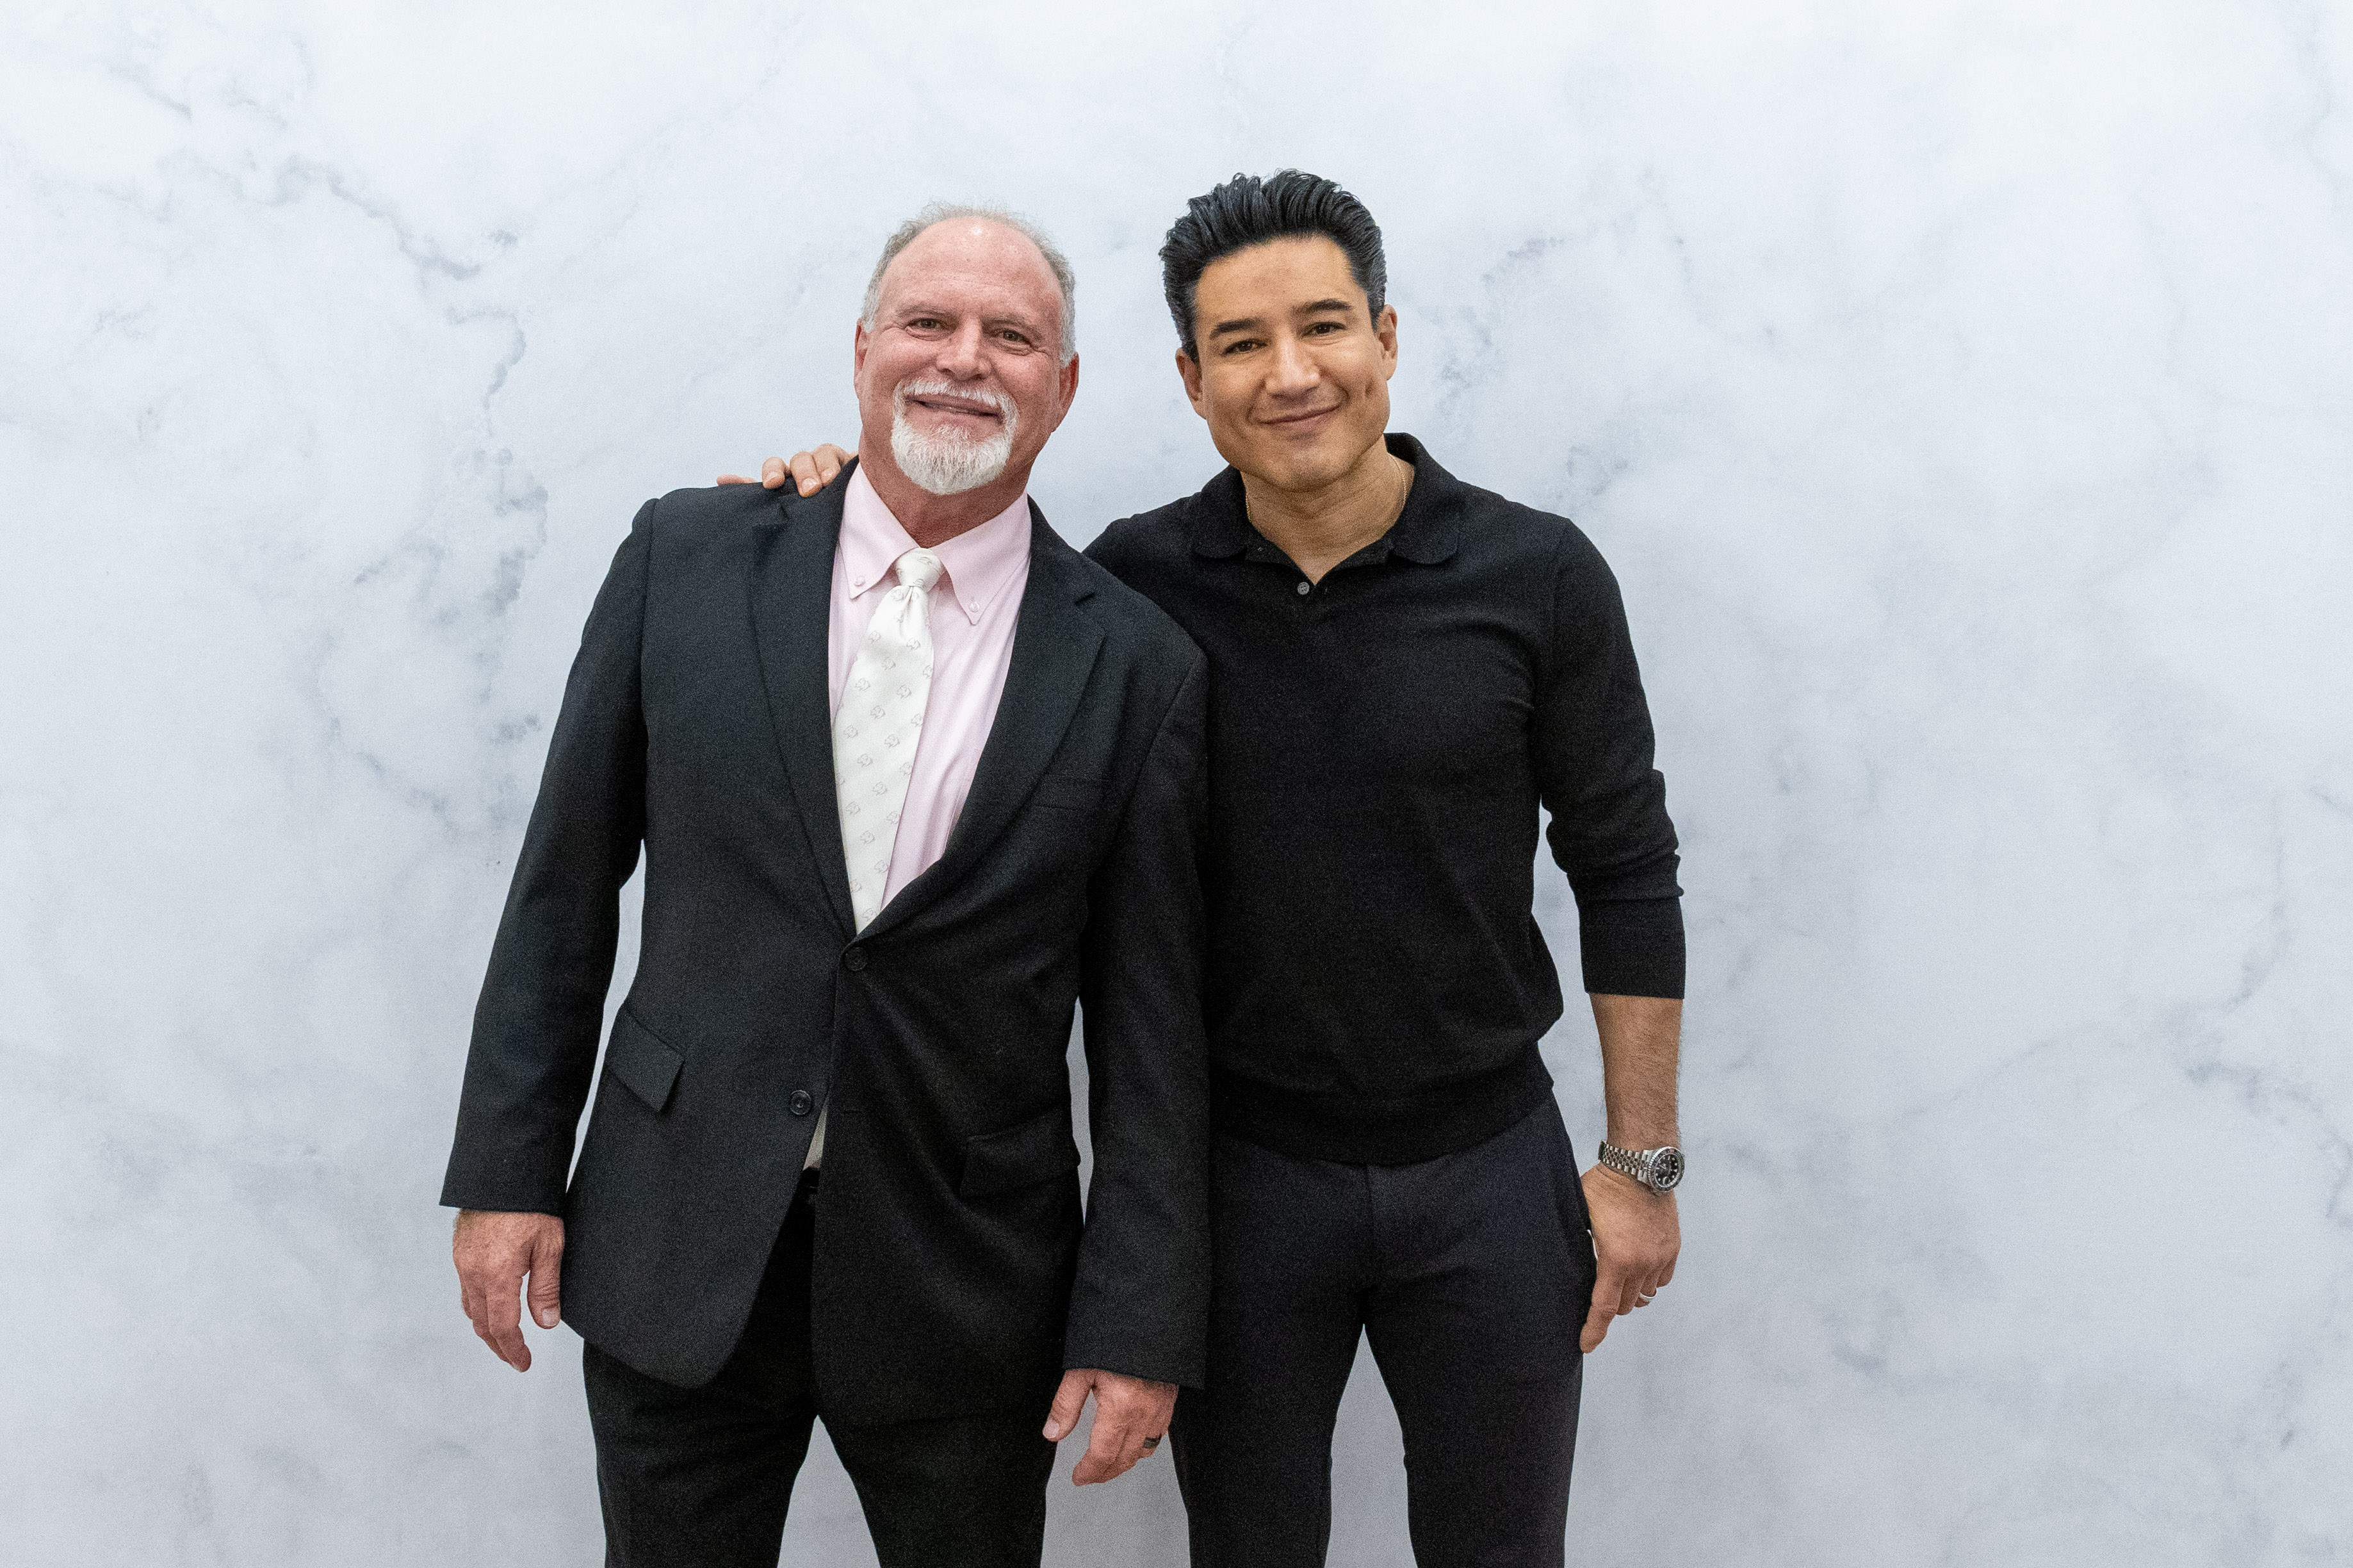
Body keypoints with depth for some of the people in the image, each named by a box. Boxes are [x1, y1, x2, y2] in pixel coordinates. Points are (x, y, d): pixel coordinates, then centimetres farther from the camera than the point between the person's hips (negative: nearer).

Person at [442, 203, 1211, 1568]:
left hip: (965, 1290, 0)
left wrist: (1141, 1327, -4)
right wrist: (509, 1171, 2)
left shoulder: (1139, 666, -5)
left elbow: (1153, 1024, -3)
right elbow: (567, 883, 3)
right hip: (678, 1260, 1)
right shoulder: (689, 559, -2)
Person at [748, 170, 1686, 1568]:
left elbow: (1627, 871, -3)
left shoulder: (1537, 576, -9)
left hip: (1487, 1170, 0)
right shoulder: (1141, 581, -7)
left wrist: (1643, 1163, -3)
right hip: (1239, 1174, 1)